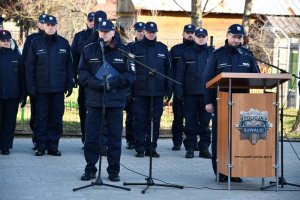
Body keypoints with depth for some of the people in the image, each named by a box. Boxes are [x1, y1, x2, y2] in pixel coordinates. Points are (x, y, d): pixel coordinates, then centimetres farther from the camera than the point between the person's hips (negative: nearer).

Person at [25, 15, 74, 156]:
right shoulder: (36, 44, 3)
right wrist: (31, 87, -5)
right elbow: (29, 67, 2)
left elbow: (69, 65, 9)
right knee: (41, 118, 1)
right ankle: (41, 146, 7)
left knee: (56, 118, 4)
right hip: (41, 89, -1)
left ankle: (53, 145, 11)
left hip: (58, 88, 1)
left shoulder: (64, 43, 7)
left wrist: (70, 84, 3)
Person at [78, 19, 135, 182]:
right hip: (94, 100, 0)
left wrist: (115, 81, -14)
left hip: (115, 101, 0)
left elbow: (131, 75, 1)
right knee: (91, 137, 3)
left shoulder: (123, 51, 4)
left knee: (115, 137, 4)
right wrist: (97, 83, -14)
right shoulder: (89, 50, 5)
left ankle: (114, 171, 14)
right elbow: (82, 73, 2)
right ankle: (90, 169, 13)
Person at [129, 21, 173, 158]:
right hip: (140, 90, -2)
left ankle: (151, 147, 12)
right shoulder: (135, 48, 5)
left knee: (155, 121, 4)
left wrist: (169, 88, 5)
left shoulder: (162, 48, 12)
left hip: (157, 90, 2)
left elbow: (168, 69, 12)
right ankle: (140, 148, 4)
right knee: (140, 120, -1)